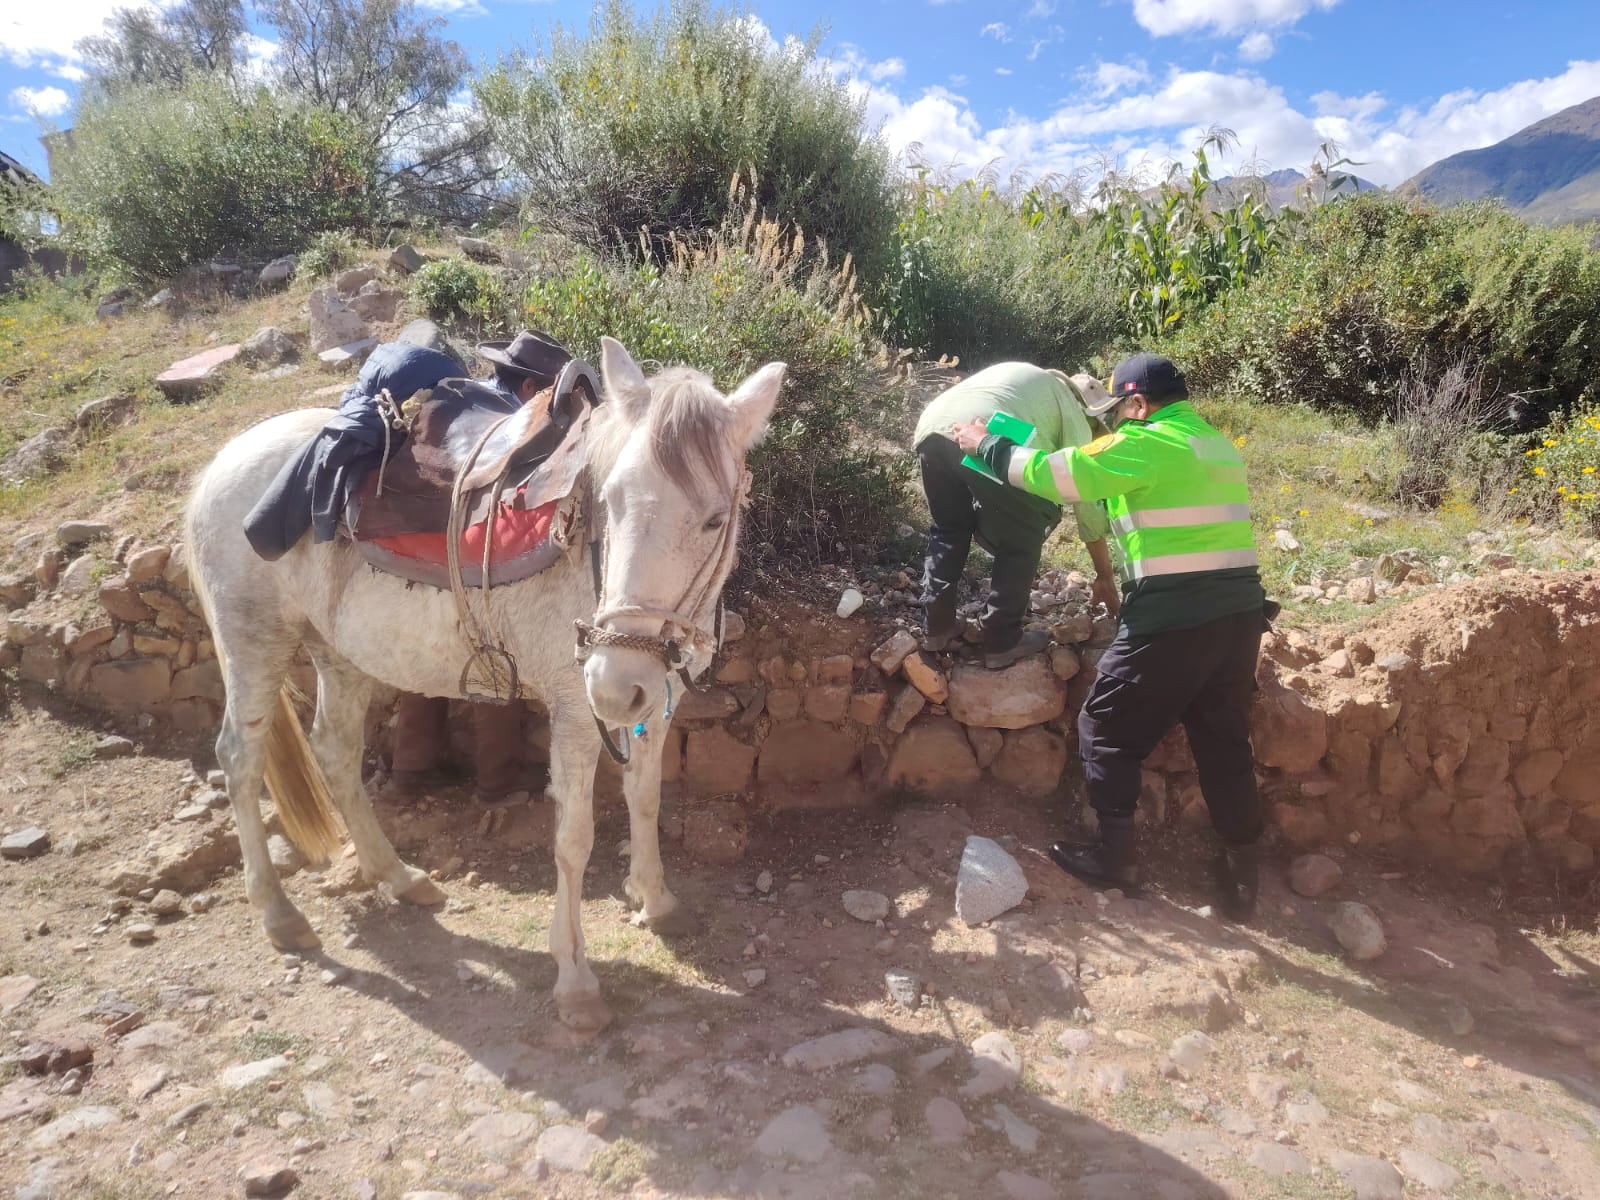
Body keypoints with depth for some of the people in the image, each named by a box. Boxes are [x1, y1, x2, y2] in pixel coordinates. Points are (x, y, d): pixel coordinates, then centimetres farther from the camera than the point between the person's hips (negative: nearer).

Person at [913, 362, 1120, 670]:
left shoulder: (1025, 376, 40)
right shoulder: (1071, 410, 23)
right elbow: (1086, 497, 24)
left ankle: (938, 627, 29)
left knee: (948, 530, 26)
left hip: (933, 430, 6)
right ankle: (1001, 642, 18)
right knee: (1021, 544, 14)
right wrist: (1105, 576, 32)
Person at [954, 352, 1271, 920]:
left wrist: (987, 445, 6)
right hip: (1240, 608, 8)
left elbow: (1054, 474, -9)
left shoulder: (1145, 444, -9)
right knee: (1225, 742, 16)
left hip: (1175, 616, -8)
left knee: (1106, 729, 8)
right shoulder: (1216, 444, 16)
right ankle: (1241, 872, 22)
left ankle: (1114, 855, 16)